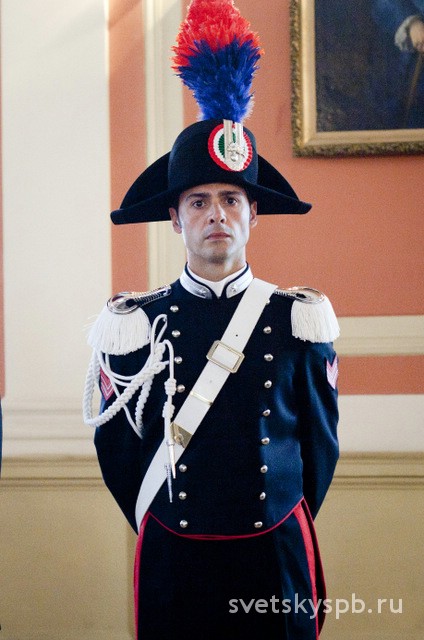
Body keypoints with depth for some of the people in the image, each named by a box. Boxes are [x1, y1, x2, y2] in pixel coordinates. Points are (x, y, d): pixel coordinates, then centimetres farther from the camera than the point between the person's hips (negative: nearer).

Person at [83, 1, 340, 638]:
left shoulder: (299, 320, -2)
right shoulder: (134, 325, -4)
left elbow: (320, 443, 7)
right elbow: (117, 448, 5)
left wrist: (279, 533, 11)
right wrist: (162, 534, 10)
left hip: (276, 561, 1)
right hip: (172, 563, 0)